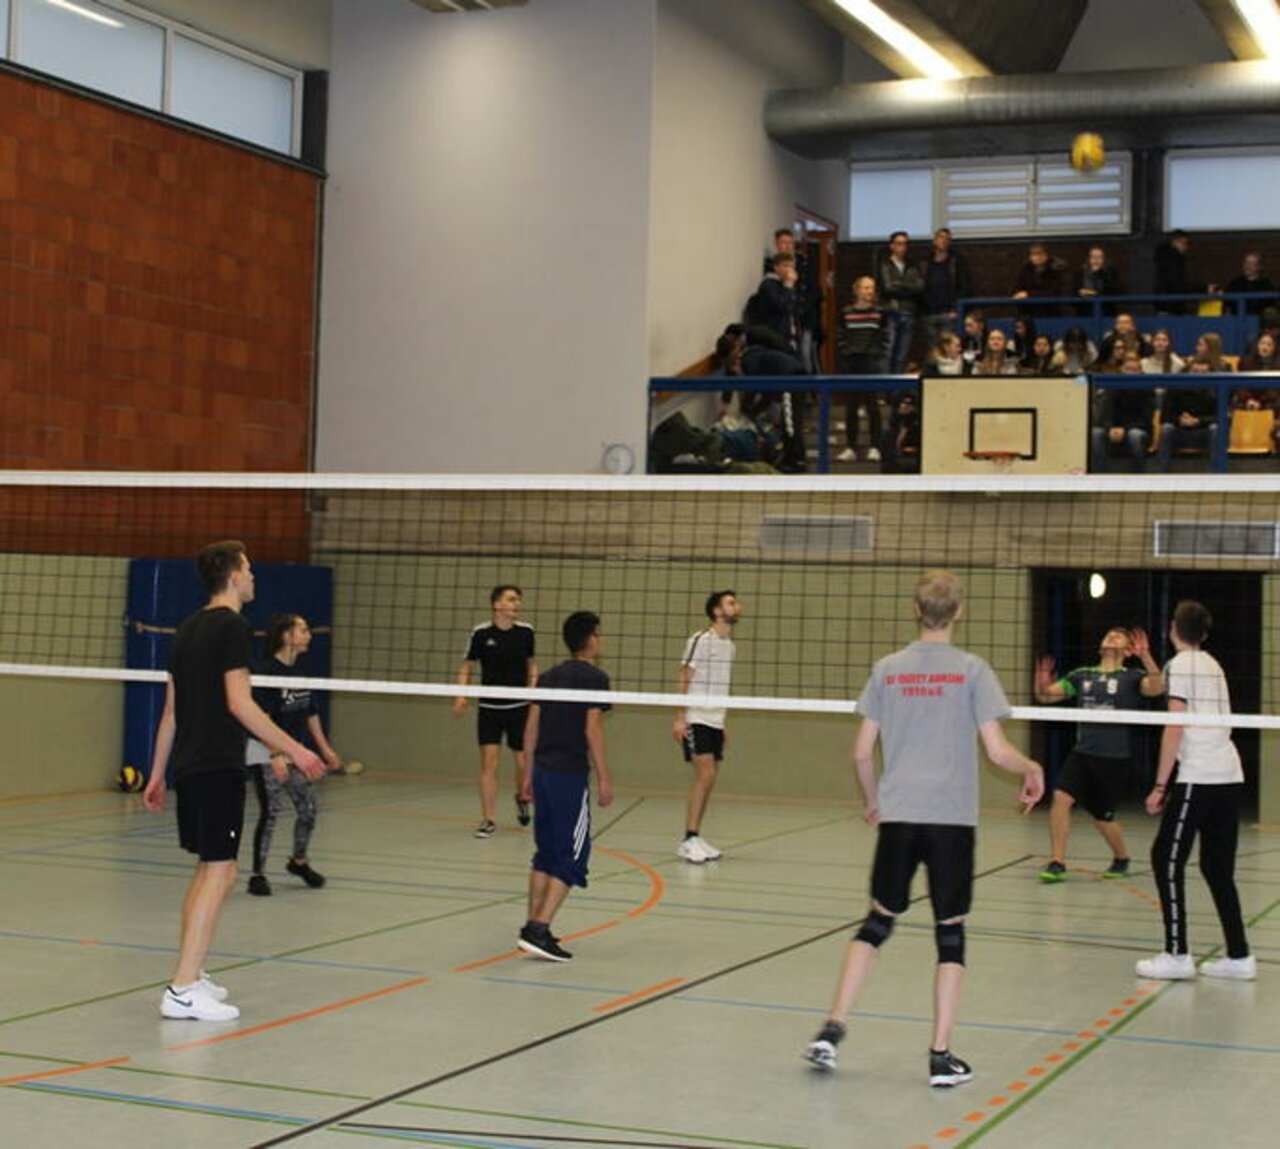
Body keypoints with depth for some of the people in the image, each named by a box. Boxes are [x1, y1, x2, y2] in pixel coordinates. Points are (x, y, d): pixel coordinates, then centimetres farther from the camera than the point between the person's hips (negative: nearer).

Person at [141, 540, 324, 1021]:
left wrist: (158, 774, 22)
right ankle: (183, 990, -11)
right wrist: (294, 750, -16)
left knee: (206, 868, 17)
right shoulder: (231, 626, -11)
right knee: (219, 872, -7)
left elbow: (170, 710, 17)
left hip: (189, 766, 9)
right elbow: (239, 704, -18)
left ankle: (190, 976, 22)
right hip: (218, 769, -9)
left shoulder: (189, 629, 14)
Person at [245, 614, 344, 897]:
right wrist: (276, 755, -29)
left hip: (294, 752, 8)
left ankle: (299, 861, 32)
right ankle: (258, 874, 3)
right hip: (266, 755, -8)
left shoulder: (299, 672, 8)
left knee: (308, 808, 10)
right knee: (270, 812, -8)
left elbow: (311, 713, 18)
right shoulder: (265, 671, -16)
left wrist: (325, 748, 19)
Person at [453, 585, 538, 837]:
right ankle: (488, 821, 2)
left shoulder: (525, 632, -2)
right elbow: (467, 667, 3)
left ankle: (522, 797, 37)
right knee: (488, 762, -6)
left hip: (519, 707, 1)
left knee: (523, 761, 4)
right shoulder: (481, 633, -7)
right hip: (489, 709, -1)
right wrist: (461, 695, -11)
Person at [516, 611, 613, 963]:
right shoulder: (595, 678, -7)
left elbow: (532, 726, 13)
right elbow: (592, 729, -13)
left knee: (546, 853, 16)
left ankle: (533, 927, 16)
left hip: (543, 771, 7)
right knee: (572, 858, -3)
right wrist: (604, 779, -9)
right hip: (571, 775, -7)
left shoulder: (550, 677, 13)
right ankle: (538, 930, -12)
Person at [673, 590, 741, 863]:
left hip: (716, 721, 8)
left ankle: (695, 838, 13)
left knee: (709, 778, 6)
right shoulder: (701, 640, -9)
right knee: (705, 774, -15)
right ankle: (689, 840, -12)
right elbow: (683, 679, -9)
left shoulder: (730, 646, 14)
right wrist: (679, 718, -15)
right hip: (696, 719, -8)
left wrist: (722, 722, 18)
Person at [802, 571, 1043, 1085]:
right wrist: (1032, 769, 13)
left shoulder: (887, 669, 4)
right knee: (950, 931, 6)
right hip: (952, 817, -2)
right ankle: (941, 1055, 7)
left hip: (897, 815, 2)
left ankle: (833, 1028, 7)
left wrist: (872, 800, 23)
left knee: (879, 918, 15)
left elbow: (862, 750, 6)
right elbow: (998, 750, -7)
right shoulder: (972, 670, -4)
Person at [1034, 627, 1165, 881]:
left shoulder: (1131, 677, 0)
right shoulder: (1082, 675, 11)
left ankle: (1121, 859, 35)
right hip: (1082, 753, 3)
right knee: (1061, 797, -17)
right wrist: (1042, 682, -15)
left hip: (1113, 758, -3)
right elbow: (1045, 696, 8)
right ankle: (1057, 863, -9)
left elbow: (1157, 688, -20)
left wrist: (1146, 657, -34)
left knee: (1103, 817, 7)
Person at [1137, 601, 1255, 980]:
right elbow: (1217, 723, 16)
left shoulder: (1180, 665, -4)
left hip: (1198, 777, -8)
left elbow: (1175, 729, -10)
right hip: (1229, 776, 8)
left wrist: (1160, 785, -9)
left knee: (1167, 860, -1)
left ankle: (1177, 955, -3)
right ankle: (1239, 957, 11)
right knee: (1218, 867, 12)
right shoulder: (1213, 665, 18)